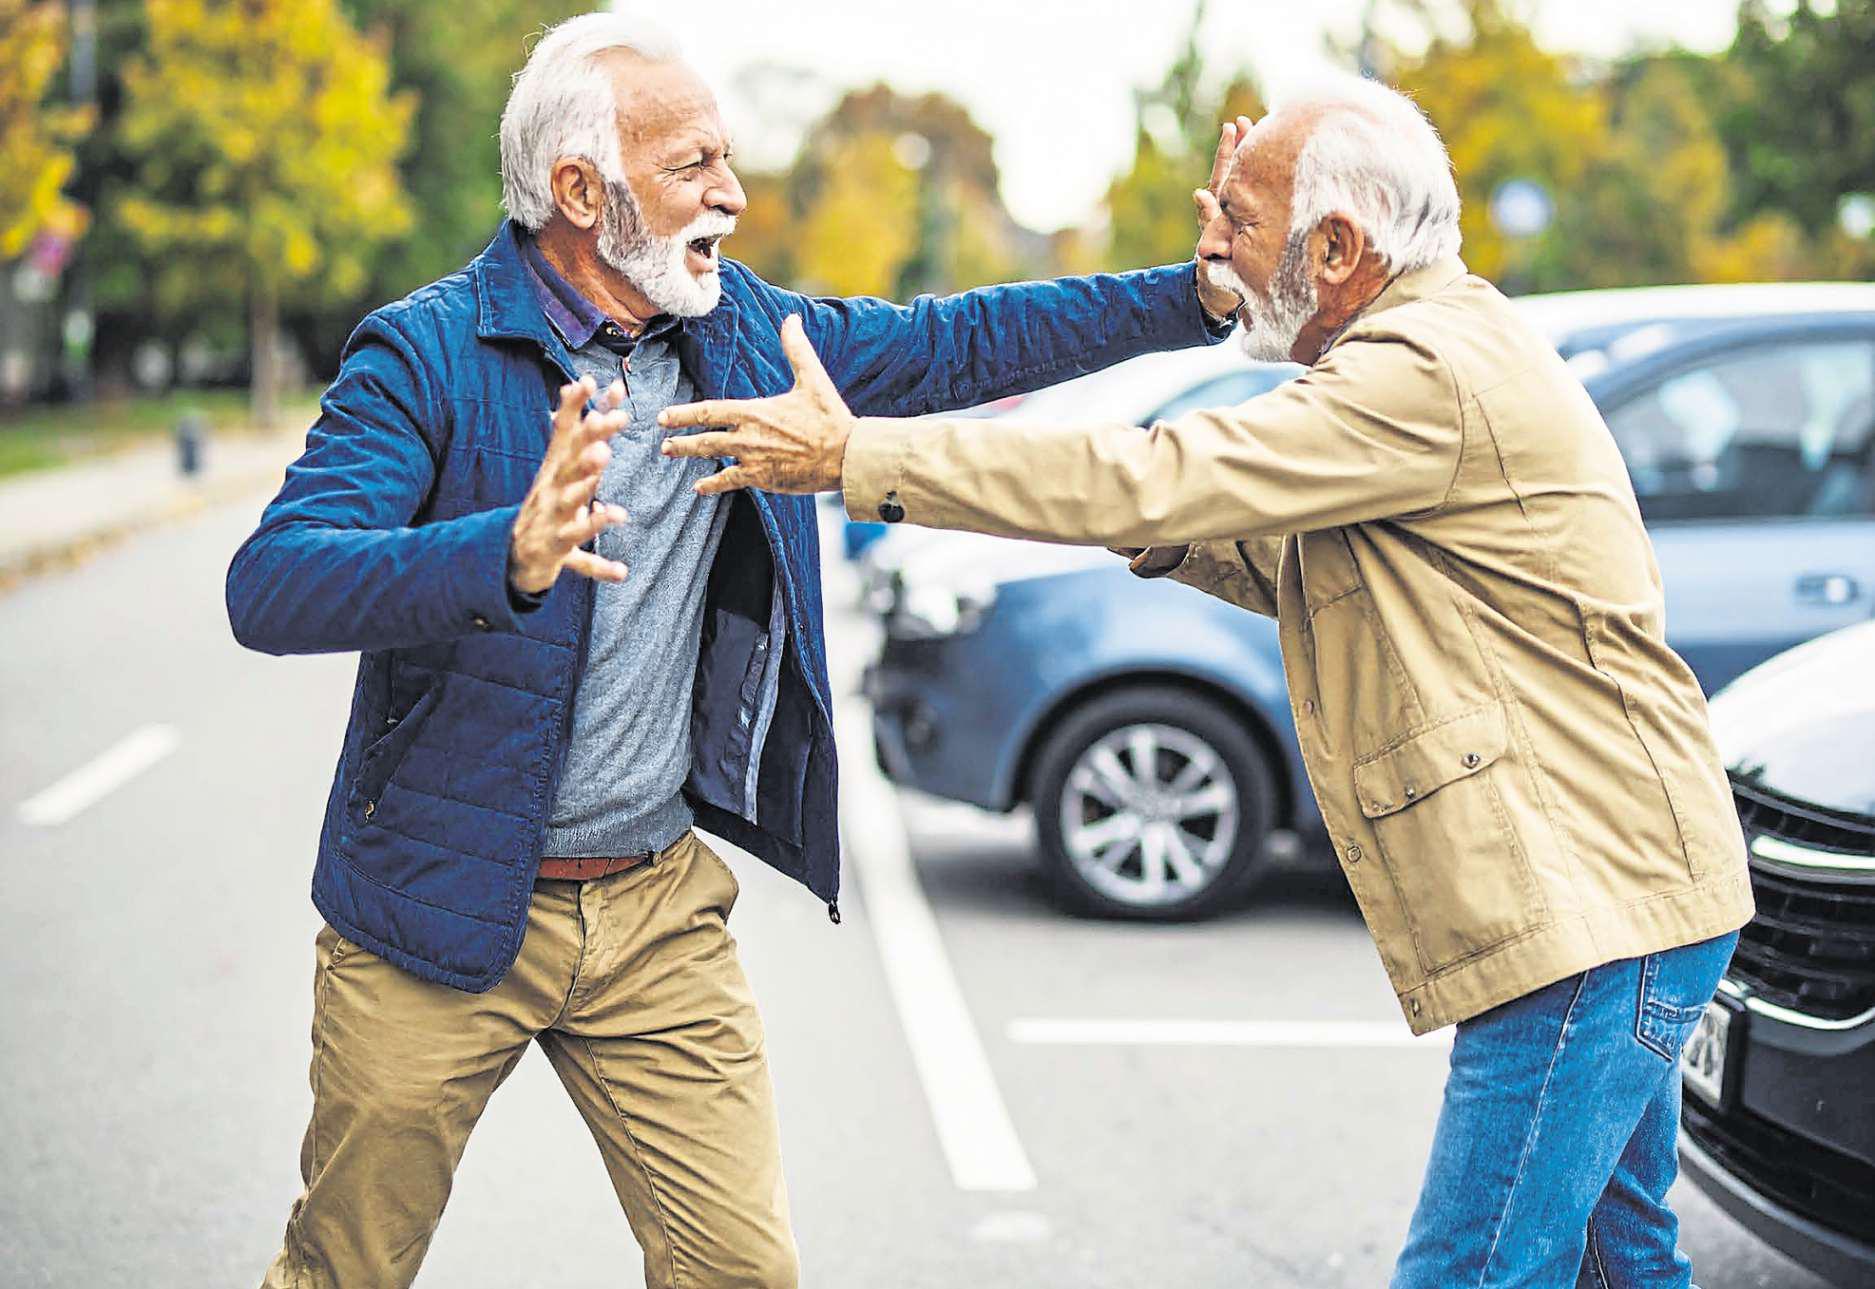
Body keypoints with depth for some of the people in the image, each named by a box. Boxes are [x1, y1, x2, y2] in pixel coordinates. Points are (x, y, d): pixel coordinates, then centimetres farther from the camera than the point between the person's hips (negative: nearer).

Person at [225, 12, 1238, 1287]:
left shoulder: (739, 332, 4)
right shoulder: (430, 353, -15)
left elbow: (956, 343, 11)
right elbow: (270, 585, -26)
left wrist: (1205, 293, 4)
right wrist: (508, 556, -44)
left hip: (662, 908, 4)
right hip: (441, 914, -4)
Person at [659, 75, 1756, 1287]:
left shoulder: (1435, 375, -19)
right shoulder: (1438, 351, 16)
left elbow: (1152, 481, -25)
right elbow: (1291, 569, 20)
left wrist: (853, 455, -20)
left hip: (1596, 913, -11)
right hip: (1615, 903, 11)